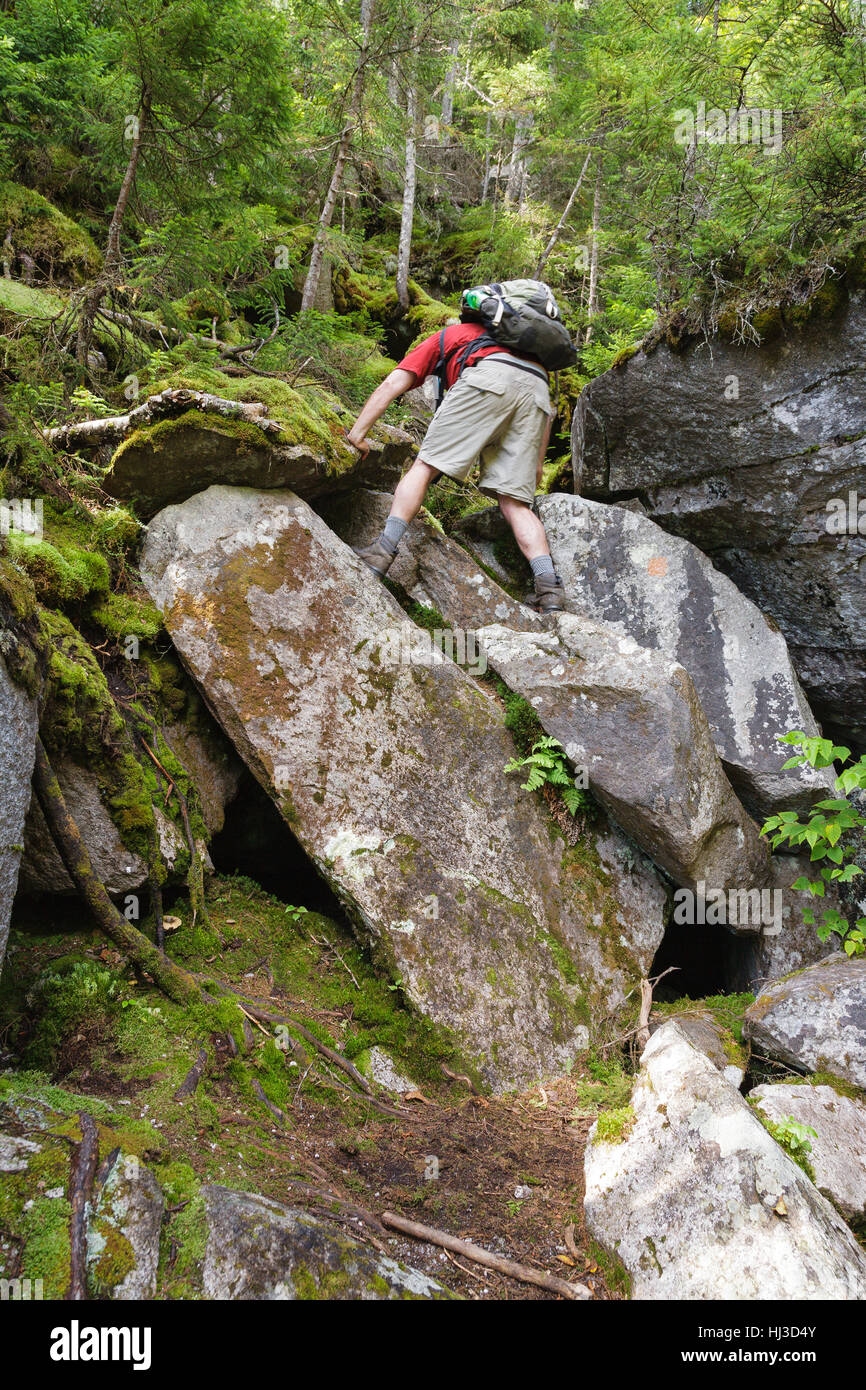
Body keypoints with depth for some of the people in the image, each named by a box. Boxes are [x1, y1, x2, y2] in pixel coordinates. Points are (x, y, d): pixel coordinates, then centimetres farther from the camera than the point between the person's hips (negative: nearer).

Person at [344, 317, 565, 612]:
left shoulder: (442, 339, 34)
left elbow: (393, 384, 19)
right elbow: (547, 410, 35)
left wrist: (357, 433, 17)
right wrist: (537, 464, 35)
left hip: (489, 378, -4)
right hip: (537, 388, 4)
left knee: (425, 465, 2)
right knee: (514, 503, 1)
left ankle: (382, 553, -8)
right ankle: (549, 589, -15)